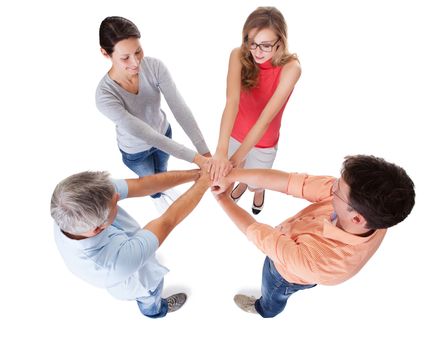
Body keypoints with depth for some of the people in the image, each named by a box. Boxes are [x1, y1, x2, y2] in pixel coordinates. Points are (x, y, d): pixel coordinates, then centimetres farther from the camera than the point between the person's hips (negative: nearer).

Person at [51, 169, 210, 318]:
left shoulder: (71, 203, -38)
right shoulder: (118, 262, -51)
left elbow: (141, 184, -35)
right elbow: (168, 221, -41)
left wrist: (196, 174, -33)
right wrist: (204, 182, -30)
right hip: (134, 280, -4)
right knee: (150, 298, 31)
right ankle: (155, 309, 66)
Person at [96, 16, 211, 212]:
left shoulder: (154, 67, -29)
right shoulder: (105, 95, -38)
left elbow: (179, 108, -34)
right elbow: (143, 134, -41)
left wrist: (205, 152, -44)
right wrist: (196, 158, -45)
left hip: (163, 132, 3)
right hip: (135, 150, -2)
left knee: (161, 170, 33)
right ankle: (156, 196, 67)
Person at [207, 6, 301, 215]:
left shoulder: (290, 67, -27)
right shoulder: (239, 56, -21)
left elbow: (266, 118, -34)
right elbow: (232, 101, -37)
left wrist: (235, 159, -40)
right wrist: (221, 151, -50)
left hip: (263, 141, -2)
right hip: (235, 133, 2)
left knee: (256, 182, 23)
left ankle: (259, 192, 62)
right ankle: (242, 185, 66)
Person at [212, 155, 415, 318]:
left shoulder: (313, 262, -51)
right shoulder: (365, 197, -36)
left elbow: (256, 233, -37)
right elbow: (289, 181, -36)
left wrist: (222, 198, -23)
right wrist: (231, 175, -39)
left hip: (287, 273, -4)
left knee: (273, 294, 33)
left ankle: (264, 310, 69)